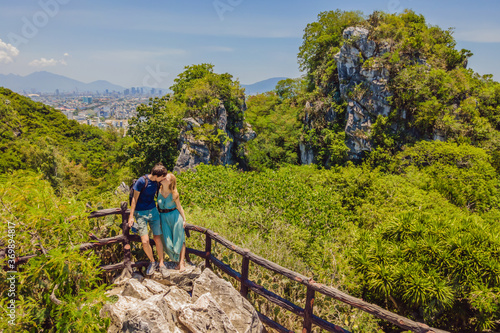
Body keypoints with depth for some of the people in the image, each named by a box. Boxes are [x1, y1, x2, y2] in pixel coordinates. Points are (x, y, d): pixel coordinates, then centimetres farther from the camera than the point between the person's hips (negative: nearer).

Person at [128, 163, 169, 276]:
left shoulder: (156, 182, -1)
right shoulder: (141, 181, -18)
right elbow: (135, 198, -11)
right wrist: (131, 216, -8)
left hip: (153, 211, 5)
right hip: (141, 213, -5)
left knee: (158, 239, 5)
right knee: (145, 241, -10)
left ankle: (161, 263, 20)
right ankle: (152, 262, 14)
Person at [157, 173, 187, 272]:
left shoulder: (174, 194, -14)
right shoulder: (159, 190, -6)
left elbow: (179, 207, -4)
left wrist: (184, 219, 1)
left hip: (175, 216, -3)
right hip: (163, 218, 4)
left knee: (179, 240, 4)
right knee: (168, 242, 5)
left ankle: (181, 263, 13)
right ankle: (177, 261, 21)